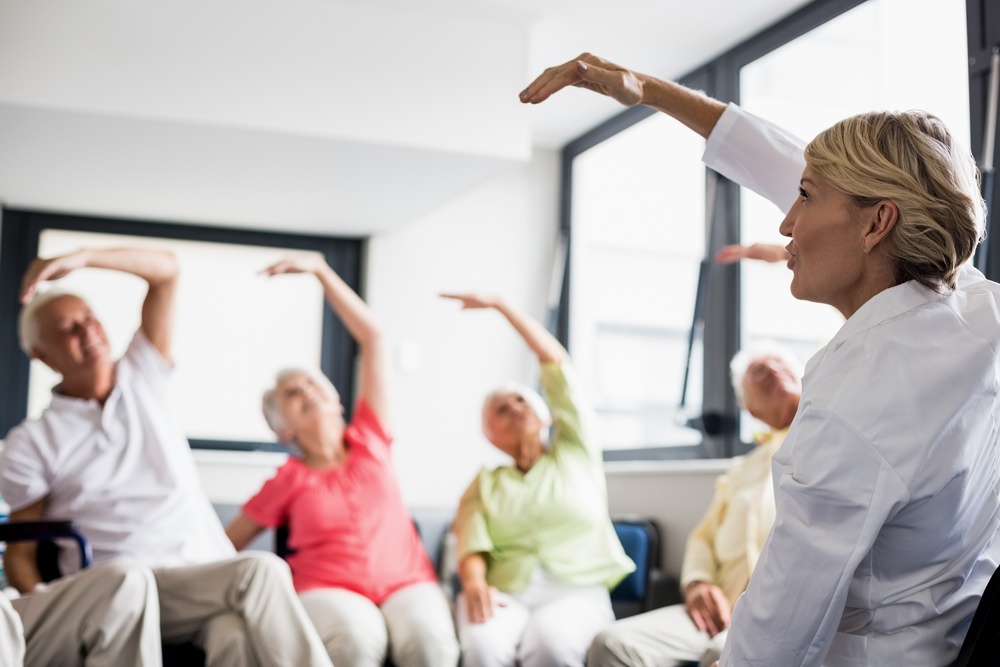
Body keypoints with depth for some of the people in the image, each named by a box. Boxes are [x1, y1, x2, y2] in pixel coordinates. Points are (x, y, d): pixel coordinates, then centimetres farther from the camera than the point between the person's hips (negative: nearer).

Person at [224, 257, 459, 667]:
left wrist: (319, 270, 9)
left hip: (406, 582, 1)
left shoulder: (369, 440, 12)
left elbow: (371, 336, 10)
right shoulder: (288, 481, 10)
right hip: (327, 591, -1)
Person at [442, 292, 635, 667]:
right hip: (507, 594, 1)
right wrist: (474, 583, -20)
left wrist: (499, 305, 16)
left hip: (577, 591, -1)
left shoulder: (575, 453, 18)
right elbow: (472, 544, 3)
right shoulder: (486, 484, 22)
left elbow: (555, 361, 14)